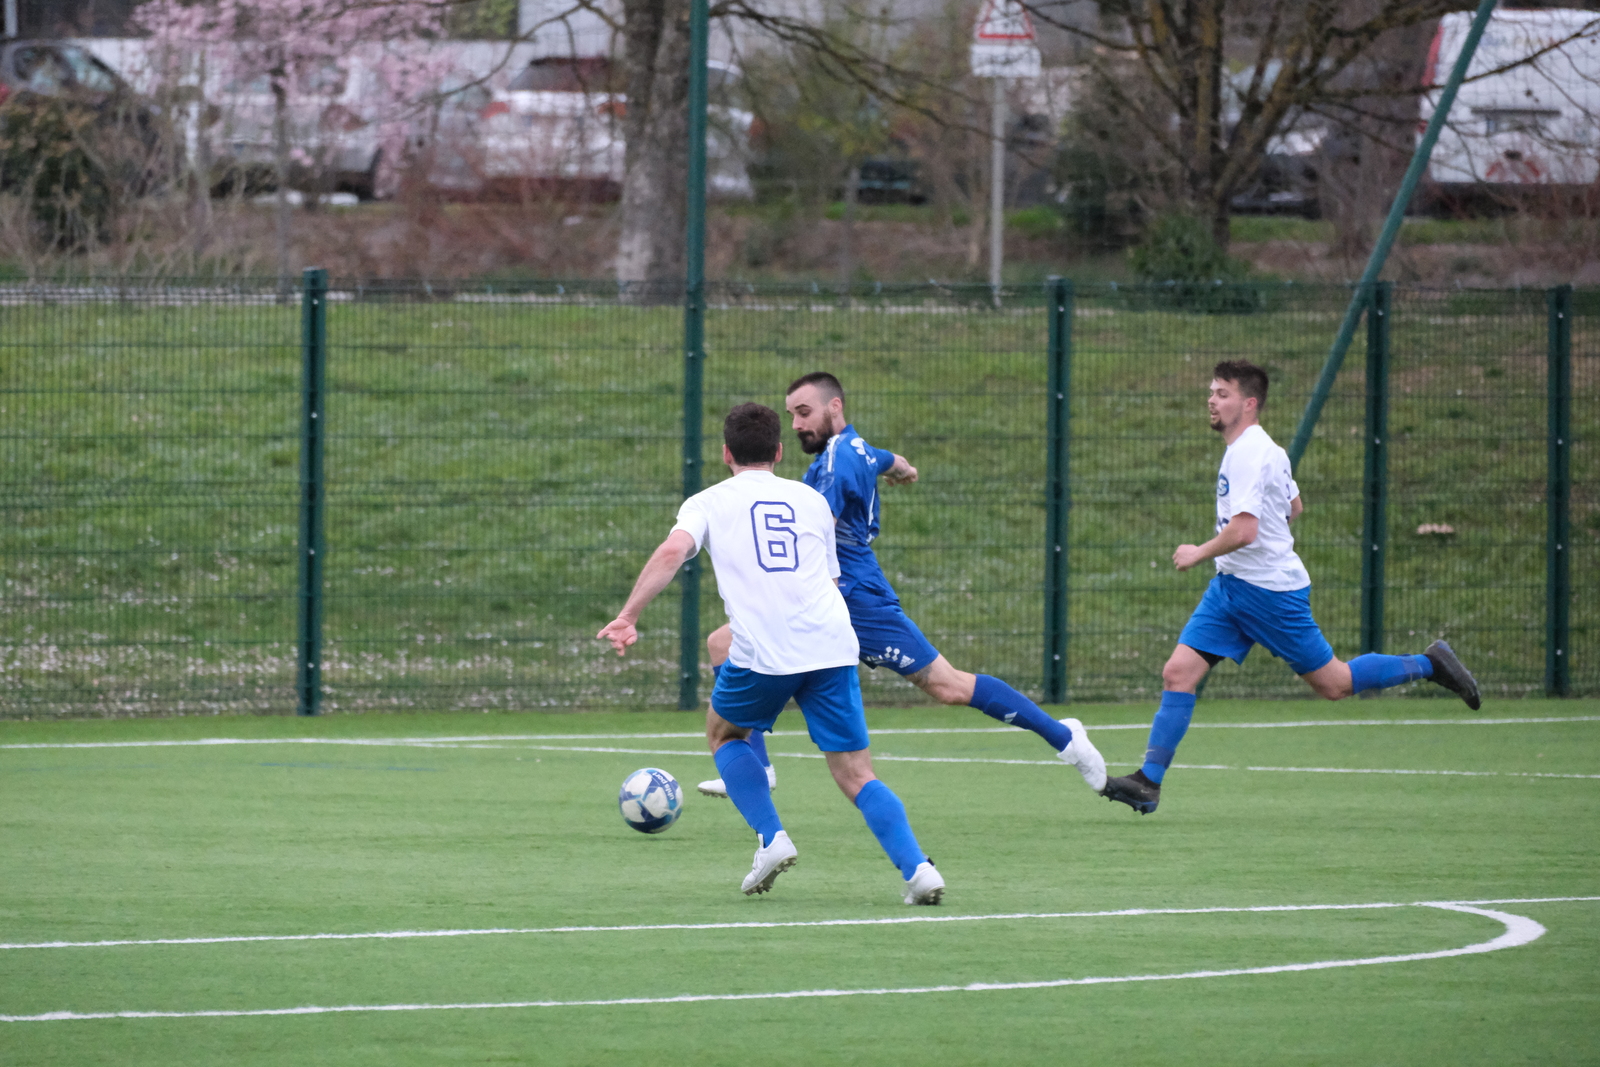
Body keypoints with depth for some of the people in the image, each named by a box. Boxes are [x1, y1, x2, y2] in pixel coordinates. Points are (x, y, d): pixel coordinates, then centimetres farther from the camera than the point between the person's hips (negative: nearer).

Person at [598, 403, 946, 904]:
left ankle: (771, 838, 10)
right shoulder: (811, 500, 22)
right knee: (856, 773, 5)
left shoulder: (709, 503, 12)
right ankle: (916, 867, -16)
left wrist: (628, 616, -12)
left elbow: (672, 551, -7)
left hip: (762, 653, -2)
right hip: (833, 645, 2)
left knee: (723, 733, 27)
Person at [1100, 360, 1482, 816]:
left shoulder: (1249, 453, -19)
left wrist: (1199, 553, -15)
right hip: (1231, 586, 9)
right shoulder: (1266, 449, 12)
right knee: (1178, 672, -4)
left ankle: (1428, 664, 19)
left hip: (1271, 590, -9)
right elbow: (1294, 506, 27)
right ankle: (1148, 781, -6)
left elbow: (1243, 530, -29)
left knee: (1332, 683, 2)